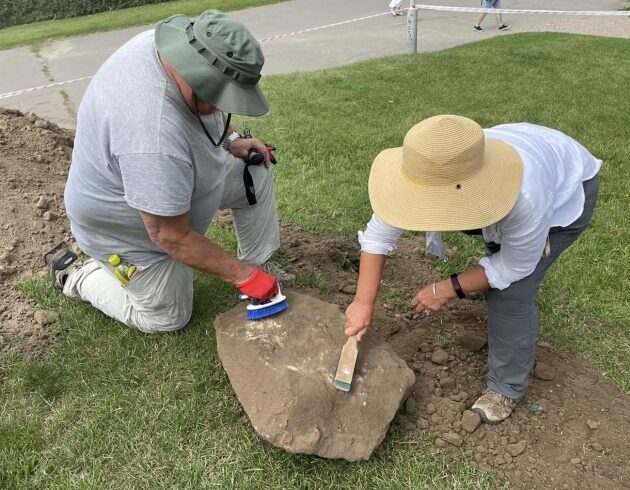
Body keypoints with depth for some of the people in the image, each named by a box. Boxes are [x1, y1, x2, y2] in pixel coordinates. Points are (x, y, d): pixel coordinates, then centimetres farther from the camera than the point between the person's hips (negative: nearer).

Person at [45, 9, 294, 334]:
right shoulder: (155, 141, -43)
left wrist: (232, 142, -6)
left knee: (255, 174, -2)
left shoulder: (178, 46, -18)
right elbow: (172, 238, -33)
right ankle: (77, 274, 22)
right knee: (168, 319, 9)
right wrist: (241, 276, -23)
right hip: (130, 229, -7)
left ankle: (258, 264, 13)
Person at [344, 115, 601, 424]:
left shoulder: (525, 199, -46)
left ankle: (507, 387, 7)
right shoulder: (431, 175, -33)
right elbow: (378, 233, -21)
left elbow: (514, 267, -26)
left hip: (568, 189, -5)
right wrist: (364, 303, -21)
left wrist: (448, 290, -23)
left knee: (510, 291, -13)